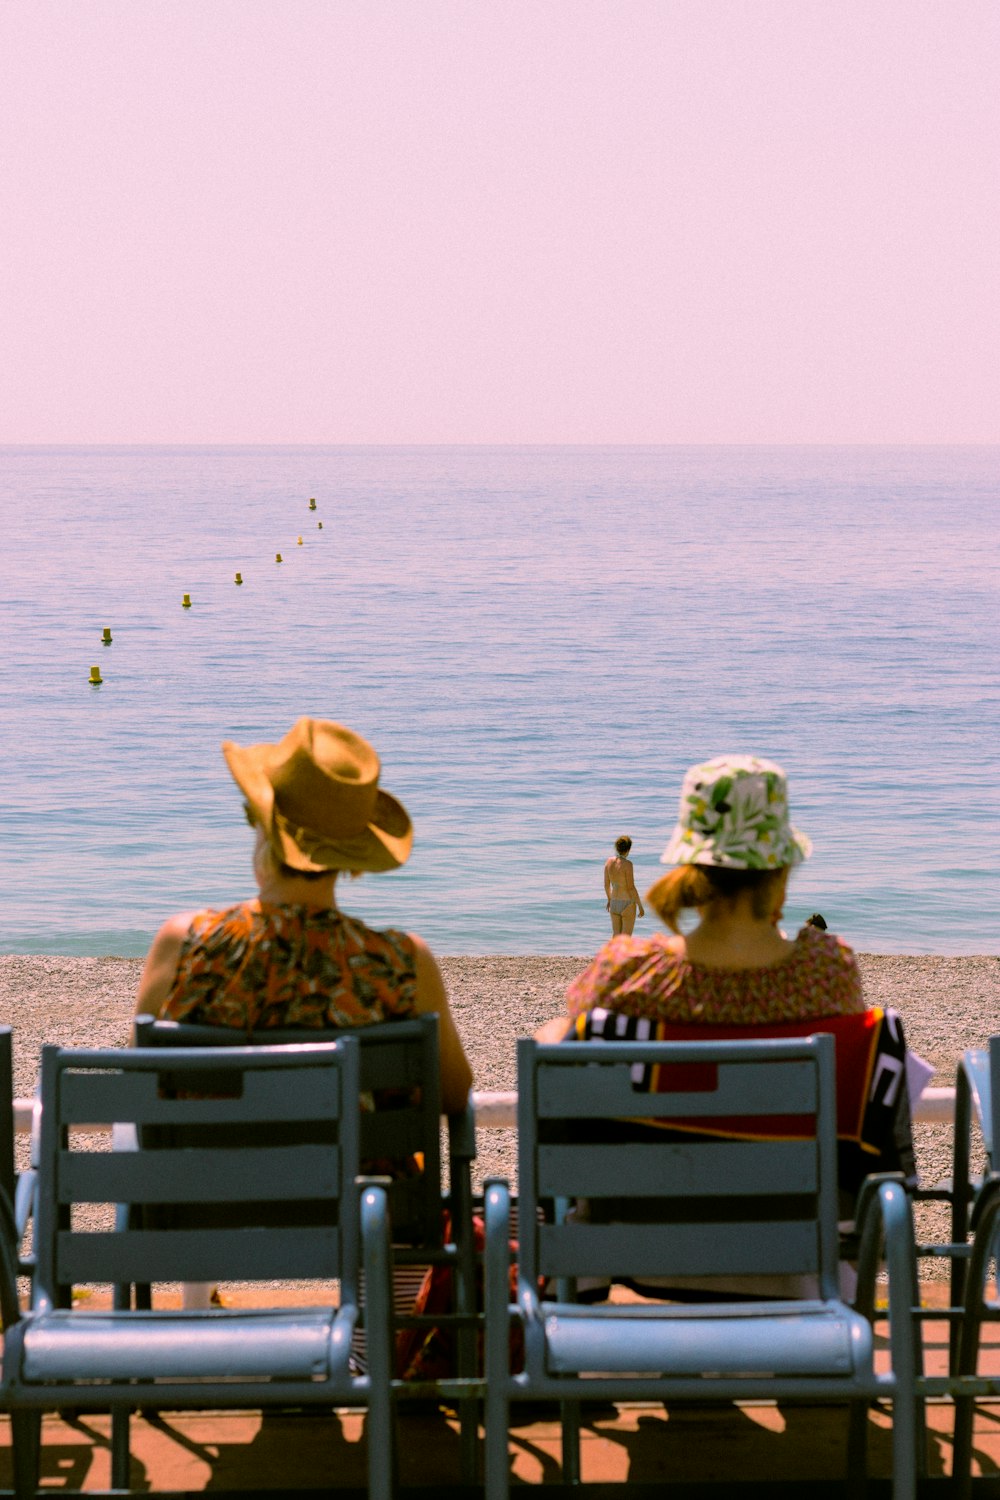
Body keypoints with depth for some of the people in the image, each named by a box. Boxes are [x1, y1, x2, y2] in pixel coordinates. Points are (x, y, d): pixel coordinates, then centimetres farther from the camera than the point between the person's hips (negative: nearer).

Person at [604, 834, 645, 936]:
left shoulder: (608, 862, -2)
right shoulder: (627, 864, -20)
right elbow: (631, 888, -20)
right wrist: (640, 906, -11)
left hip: (614, 904, 6)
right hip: (627, 905, -6)